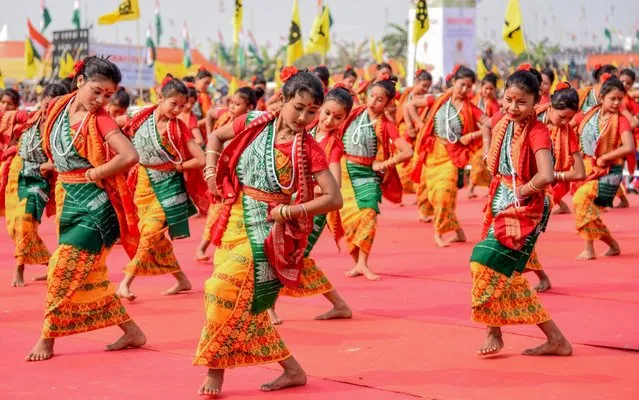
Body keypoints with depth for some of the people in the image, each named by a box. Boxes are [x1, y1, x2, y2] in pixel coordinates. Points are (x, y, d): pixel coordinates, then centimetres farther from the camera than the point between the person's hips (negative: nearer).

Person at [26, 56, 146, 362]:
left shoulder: (100, 119, -15)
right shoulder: (58, 107, 4)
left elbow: (130, 156, -28)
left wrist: (95, 174, -18)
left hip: (95, 202, -8)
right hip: (69, 199, 8)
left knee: (65, 266, -10)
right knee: (89, 274, 11)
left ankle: (47, 338, 3)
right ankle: (132, 332, 20)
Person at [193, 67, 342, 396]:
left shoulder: (309, 149, -10)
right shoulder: (254, 124, -1)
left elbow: (334, 198, -13)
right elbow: (216, 137, 17)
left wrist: (288, 212, -18)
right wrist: (211, 170, 2)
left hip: (269, 231, -5)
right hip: (236, 223, 5)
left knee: (226, 289, -18)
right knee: (243, 301, 6)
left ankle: (216, 368, -3)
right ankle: (291, 369, 17)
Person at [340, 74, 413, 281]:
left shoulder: (385, 125, -7)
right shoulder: (355, 113, 2)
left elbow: (408, 152, -13)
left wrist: (385, 163, -15)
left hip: (368, 173, -2)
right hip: (345, 170, 2)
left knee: (368, 215, -18)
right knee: (349, 217, -2)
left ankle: (362, 263, -14)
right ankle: (357, 263, 8)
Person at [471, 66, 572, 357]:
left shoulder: (537, 132, -20)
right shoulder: (502, 120, 2)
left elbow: (546, 176, -35)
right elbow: (486, 127, 29)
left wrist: (522, 191, -19)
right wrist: (488, 152, 13)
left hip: (524, 210, -9)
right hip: (501, 206, 9)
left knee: (487, 259, -14)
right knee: (506, 273, 10)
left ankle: (494, 333, 2)